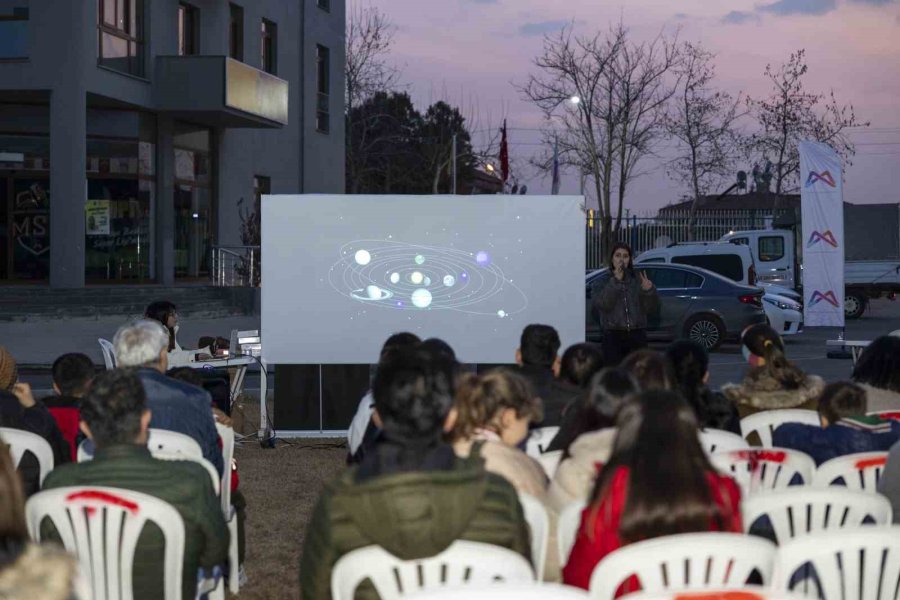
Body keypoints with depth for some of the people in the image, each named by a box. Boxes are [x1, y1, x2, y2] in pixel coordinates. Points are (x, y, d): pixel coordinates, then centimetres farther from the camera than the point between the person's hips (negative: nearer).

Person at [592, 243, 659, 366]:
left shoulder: (637, 279, 7)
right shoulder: (605, 281, 4)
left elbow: (652, 309, 4)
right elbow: (603, 305, -12)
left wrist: (649, 291, -15)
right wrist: (615, 281, -17)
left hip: (637, 336, 2)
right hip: (613, 337, -2)